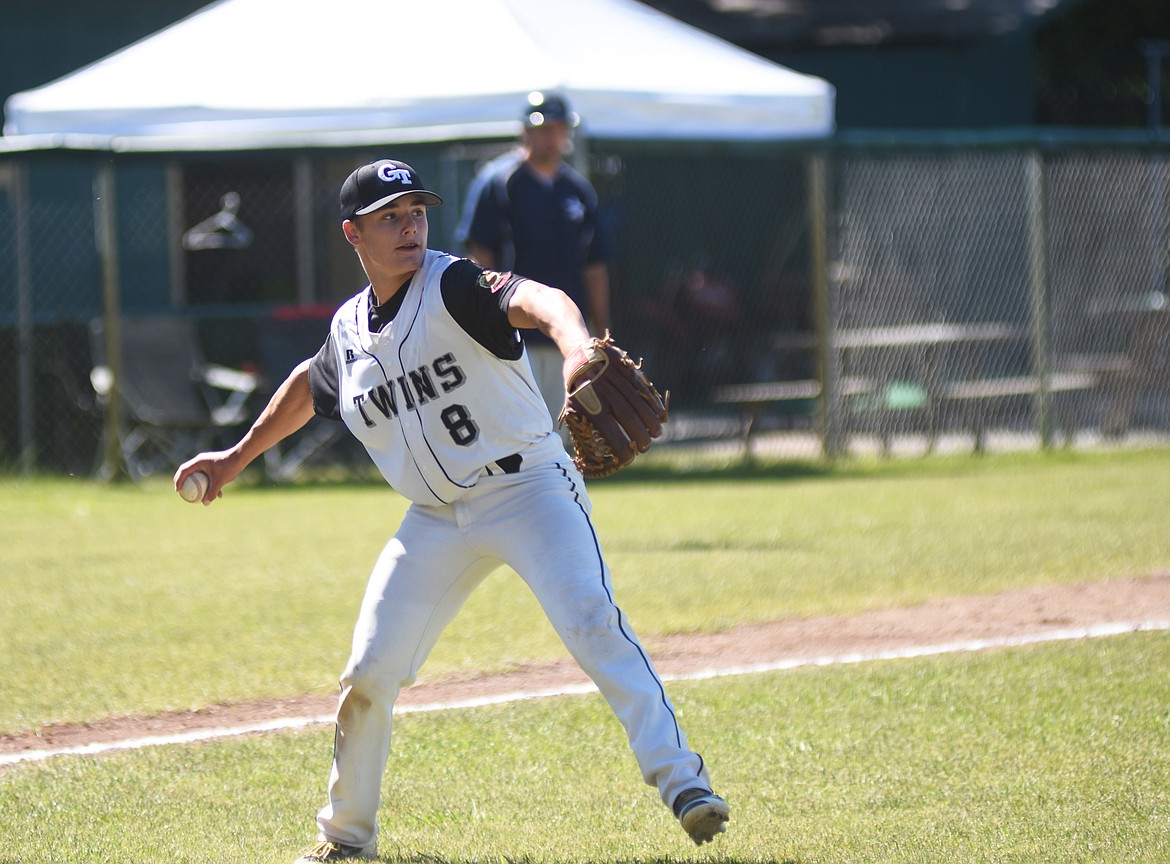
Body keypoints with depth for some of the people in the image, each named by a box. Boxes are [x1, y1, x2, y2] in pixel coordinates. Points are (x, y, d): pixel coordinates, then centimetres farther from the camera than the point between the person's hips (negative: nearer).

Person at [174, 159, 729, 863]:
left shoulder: (452, 287, -14)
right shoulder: (349, 331, 6)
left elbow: (536, 301, -35)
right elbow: (310, 384, 29)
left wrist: (576, 346, -57)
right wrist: (237, 458, 37)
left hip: (528, 487, -6)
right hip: (437, 519, 6)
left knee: (592, 622, -27)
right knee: (370, 672, 3)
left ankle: (679, 778, -28)